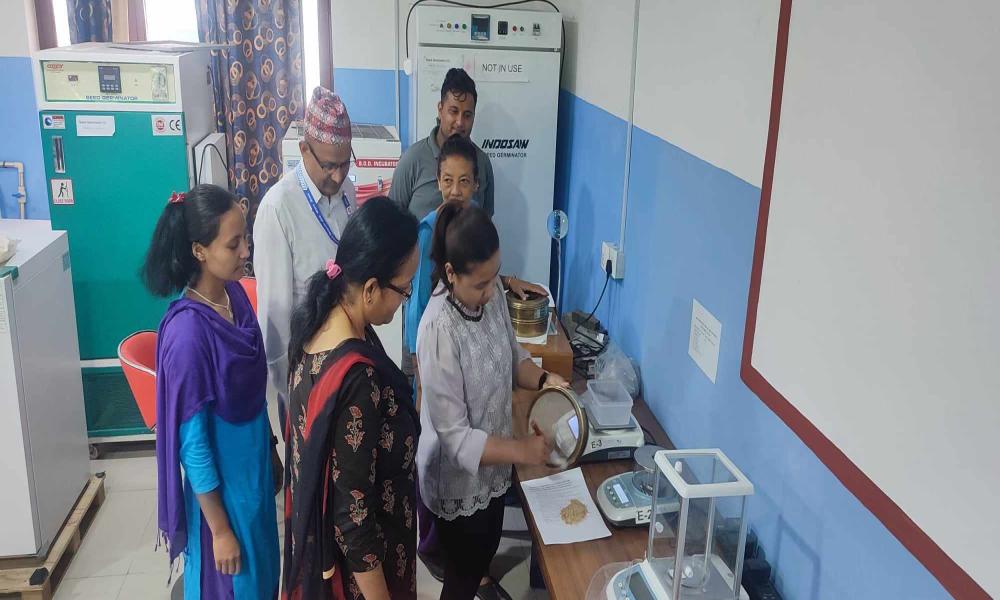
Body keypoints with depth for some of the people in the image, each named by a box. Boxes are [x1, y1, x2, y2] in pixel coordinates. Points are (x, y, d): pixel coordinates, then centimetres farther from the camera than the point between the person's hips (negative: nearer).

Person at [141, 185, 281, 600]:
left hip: (254, 465, 7)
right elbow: (192, 441, -22)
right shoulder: (188, 331, -28)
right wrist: (219, 530, -16)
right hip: (220, 482, -7)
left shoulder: (235, 294, -5)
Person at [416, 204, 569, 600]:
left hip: (492, 463, 7)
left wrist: (543, 380, -11)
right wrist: (522, 450, -27)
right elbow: (455, 437, -28)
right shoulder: (439, 329, -33)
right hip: (459, 477, -7)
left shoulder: (492, 293, -12)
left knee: (489, 542, 31)